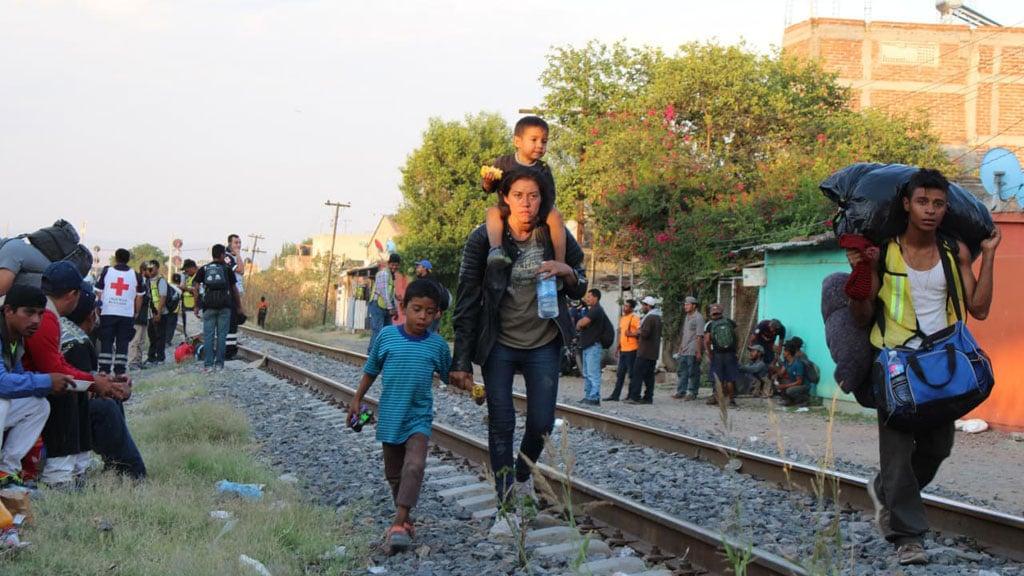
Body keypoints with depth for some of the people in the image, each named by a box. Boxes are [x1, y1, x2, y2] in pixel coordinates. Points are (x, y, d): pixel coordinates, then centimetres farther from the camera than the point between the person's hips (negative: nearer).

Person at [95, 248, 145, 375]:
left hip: (107, 313, 0)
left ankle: (103, 372, 0)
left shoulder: (106, 272, 3)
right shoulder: (135, 275, 6)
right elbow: (139, 297, 9)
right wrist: (135, 313, 19)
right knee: (122, 344, 3)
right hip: (127, 314, 0)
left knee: (106, 343, 4)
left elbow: (98, 293, 4)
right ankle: (119, 372, -1)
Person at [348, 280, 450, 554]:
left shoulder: (437, 344, -4)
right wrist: (357, 399, 10)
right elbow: (371, 369, 8)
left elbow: (449, 375, 11)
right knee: (393, 472, 12)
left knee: (414, 467, -20)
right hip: (390, 416, 2)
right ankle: (404, 518, 28)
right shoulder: (387, 336, -5)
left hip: (419, 417, -2)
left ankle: (399, 524, -24)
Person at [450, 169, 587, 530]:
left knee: (542, 422, 0)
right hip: (498, 345, -2)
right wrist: (461, 362, -13)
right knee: (501, 423, -3)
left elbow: (579, 291, 9)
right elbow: (467, 301, -10)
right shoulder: (484, 239, -11)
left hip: (544, 344, 2)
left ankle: (523, 472, 32)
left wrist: (567, 272, -16)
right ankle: (507, 506, 4)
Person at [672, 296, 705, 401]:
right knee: (682, 371, 10)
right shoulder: (686, 317, 16)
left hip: (693, 351, -9)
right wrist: (680, 348, 19)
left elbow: (699, 336, -14)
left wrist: (698, 351, -18)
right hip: (684, 351, 9)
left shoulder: (698, 318, -10)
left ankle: (692, 393, 3)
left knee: (693, 373, -2)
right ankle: (681, 391, 15)